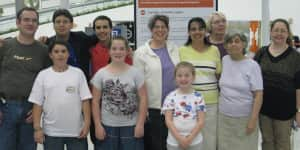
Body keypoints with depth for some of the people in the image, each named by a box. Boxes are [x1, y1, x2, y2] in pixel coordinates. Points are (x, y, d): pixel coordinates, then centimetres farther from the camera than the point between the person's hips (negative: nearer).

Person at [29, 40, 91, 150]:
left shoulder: (78, 73, 1)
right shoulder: (43, 75, 1)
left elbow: (85, 100, -2)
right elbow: (37, 104, 1)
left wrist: (87, 123, -8)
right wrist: (37, 128, -5)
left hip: (76, 130, 0)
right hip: (51, 132, 1)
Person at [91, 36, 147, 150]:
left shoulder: (135, 73, -3)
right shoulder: (101, 74, -2)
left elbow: (143, 99, -4)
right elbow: (95, 101, 0)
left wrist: (140, 124, -8)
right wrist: (97, 125, -5)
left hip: (131, 126, 0)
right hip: (107, 126, 1)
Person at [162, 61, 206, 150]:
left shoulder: (198, 97, -2)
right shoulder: (171, 97, -3)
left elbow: (201, 121, -4)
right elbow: (168, 120, -5)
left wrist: (190, 138, -12)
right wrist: (179, 138, -13)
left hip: (195, 141, 0)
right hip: (174, 142, 0)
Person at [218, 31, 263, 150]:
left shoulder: (252, 65, -9)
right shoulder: (224, 60, 3)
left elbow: (258, 95, -10)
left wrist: (253, 120, -14)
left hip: (245, 118, -3)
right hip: (223, 117, 4)